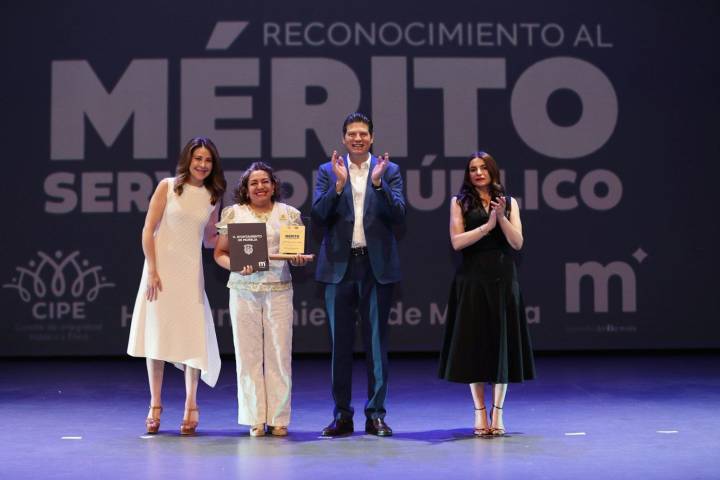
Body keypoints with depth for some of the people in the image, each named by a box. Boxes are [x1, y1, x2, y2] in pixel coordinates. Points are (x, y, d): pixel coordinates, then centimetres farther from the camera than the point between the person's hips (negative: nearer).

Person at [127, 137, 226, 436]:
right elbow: (148, 230, -3)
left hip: (191, 273, 2)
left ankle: (191, 405, 11)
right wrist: (152, 271, -10)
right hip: (162, 269, -2)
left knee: (193, 337, -1)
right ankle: (155, 405, 14)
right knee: (156, 335, 3)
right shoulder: (167, 186, -1)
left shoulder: (212, 197, 8)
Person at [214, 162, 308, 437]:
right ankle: (255, 419, 8)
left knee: (279, 353, -2)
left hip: (279, 289, 0)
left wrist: (299, 259, -10)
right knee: (248, 353, 0)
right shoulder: (233, 213, 8)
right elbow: (219, 253, 7)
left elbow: (299, 252, 13)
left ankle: (278, 418, 7)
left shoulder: (289, 214, 10)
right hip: (243, 289, 0)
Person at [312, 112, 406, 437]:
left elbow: (398, 215, -5)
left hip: (376, 265, -1)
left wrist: (378, 182, -17)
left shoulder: (389, 170, 5)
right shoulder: (328, 171, 6)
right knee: (340, 343, 6)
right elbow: (318, 216, -5)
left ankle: (376, 414, 11)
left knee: (376, 342, 3)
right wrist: (339, 184, -17)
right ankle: (342, 415, 14)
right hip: (339, 265, 1)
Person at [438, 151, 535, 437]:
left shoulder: (508, 202, 10)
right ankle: (480, 413, 9)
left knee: (502, 342, 1)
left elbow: (517, 243, 1)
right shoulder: (460, 202, 6)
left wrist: (502, 217, -13)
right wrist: (487, 225, -13)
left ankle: (497, 413, 8)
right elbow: (456, 241, -5)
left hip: (502, 279, 1)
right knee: (474, 342, 1)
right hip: (472, 280, -1)